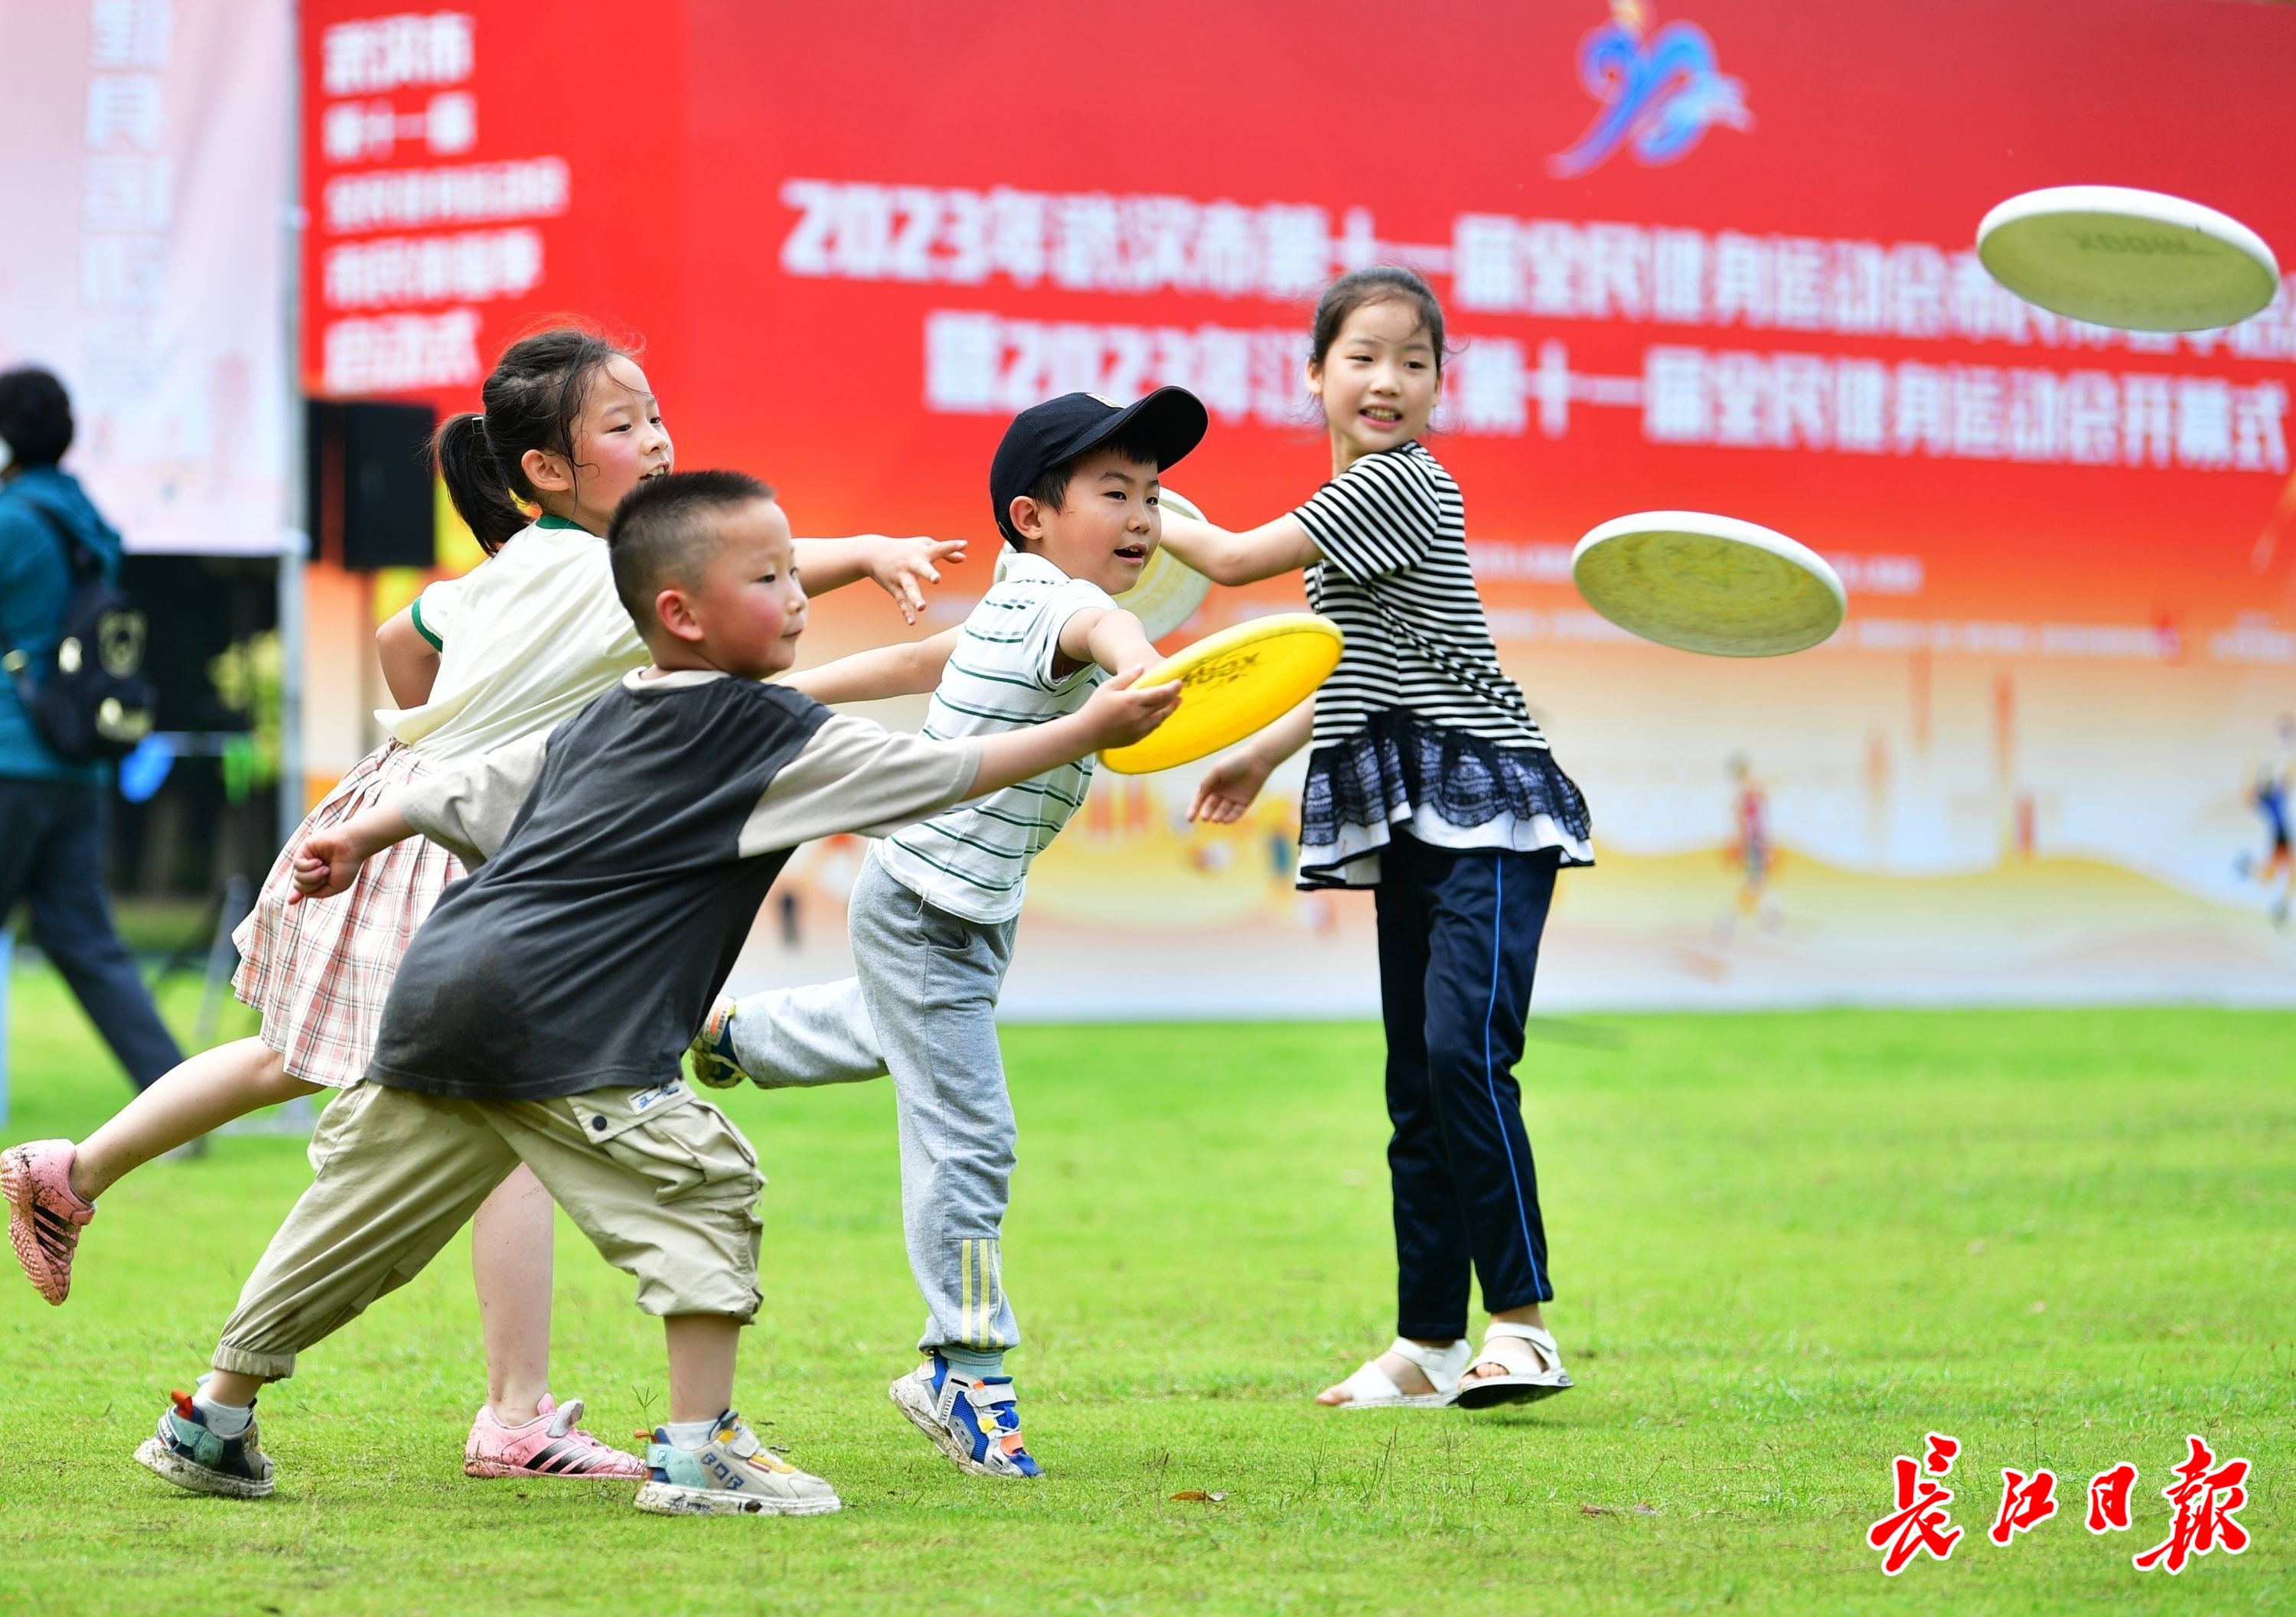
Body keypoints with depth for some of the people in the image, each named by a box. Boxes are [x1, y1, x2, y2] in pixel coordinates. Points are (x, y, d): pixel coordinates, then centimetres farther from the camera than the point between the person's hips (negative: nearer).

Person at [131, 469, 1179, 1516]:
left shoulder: (598, 725, 20)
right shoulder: (771, 738, -4)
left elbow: (474, 787, 26)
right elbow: (940, 773, -4)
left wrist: (360, 836, 38)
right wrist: (1091, 729, 3)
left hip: (438, 1001, 9)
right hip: (555, 1030, -9)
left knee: (360, 1219, 17)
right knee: (700, 1189, -5)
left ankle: (214, 1424, 25)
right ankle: (698, 1451, -9)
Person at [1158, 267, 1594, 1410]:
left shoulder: (1402, 481, -12)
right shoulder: (1354, 501, 17)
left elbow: (1233, 560, -11)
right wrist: (1266, 750, 37)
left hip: (1489, 809, -9)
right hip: (1414, 823, 9)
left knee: (1464, 1047, -21)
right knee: (1416, 1081, 8)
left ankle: (1521, 1324, -20)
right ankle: (1428, 1345, 12)